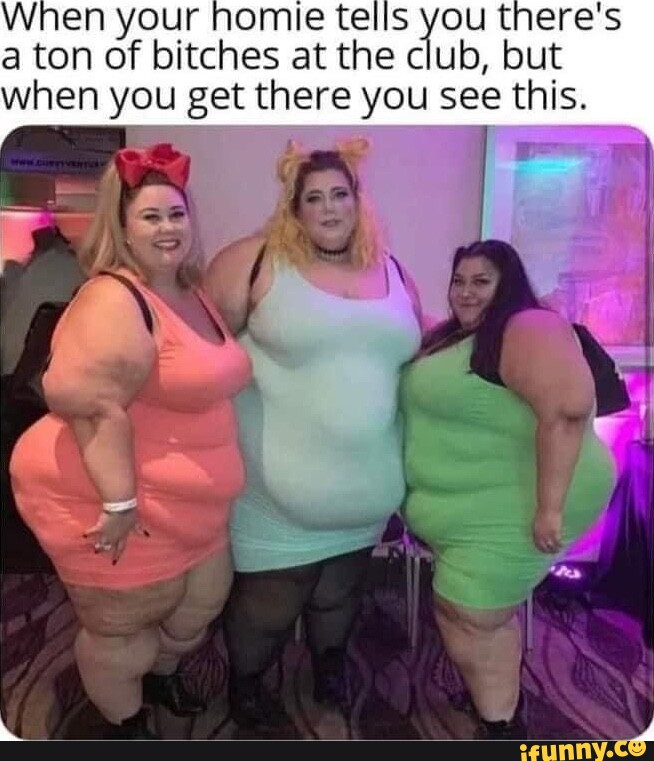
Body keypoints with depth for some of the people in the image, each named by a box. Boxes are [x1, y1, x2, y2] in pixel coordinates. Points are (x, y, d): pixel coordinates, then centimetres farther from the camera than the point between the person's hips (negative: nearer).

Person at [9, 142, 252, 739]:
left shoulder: (192, 292, 7)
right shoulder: (114, 302, -23)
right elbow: (91, 404, -31)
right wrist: (119, 502, -29)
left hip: (191, 501, 9)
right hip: (119, 500, -9)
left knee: (200, 606, 25)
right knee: (122, 627, 15)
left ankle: (162, 675, 55)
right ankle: (127, 725, 43)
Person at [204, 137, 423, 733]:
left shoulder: (392, 271, 6)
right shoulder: (256, 261, -9)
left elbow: (419, 350, 18)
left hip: (364, 484, 5)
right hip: (282, 484, -4)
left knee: (343, 585, 24)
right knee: (270, 596, 11)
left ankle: (331, 658, 53)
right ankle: (246, 680, 41)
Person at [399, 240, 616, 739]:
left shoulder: (530, 329, -19)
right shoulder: (455, 335, 11)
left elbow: (566, 410, -29)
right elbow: (434, 398, 23)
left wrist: (550, 507, -30)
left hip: (512, 508, -9)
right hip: (475, 505, 9)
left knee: (469, 615, 0)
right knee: (484, 611, 21)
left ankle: (500, 726, 18)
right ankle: (502, 697, 41)